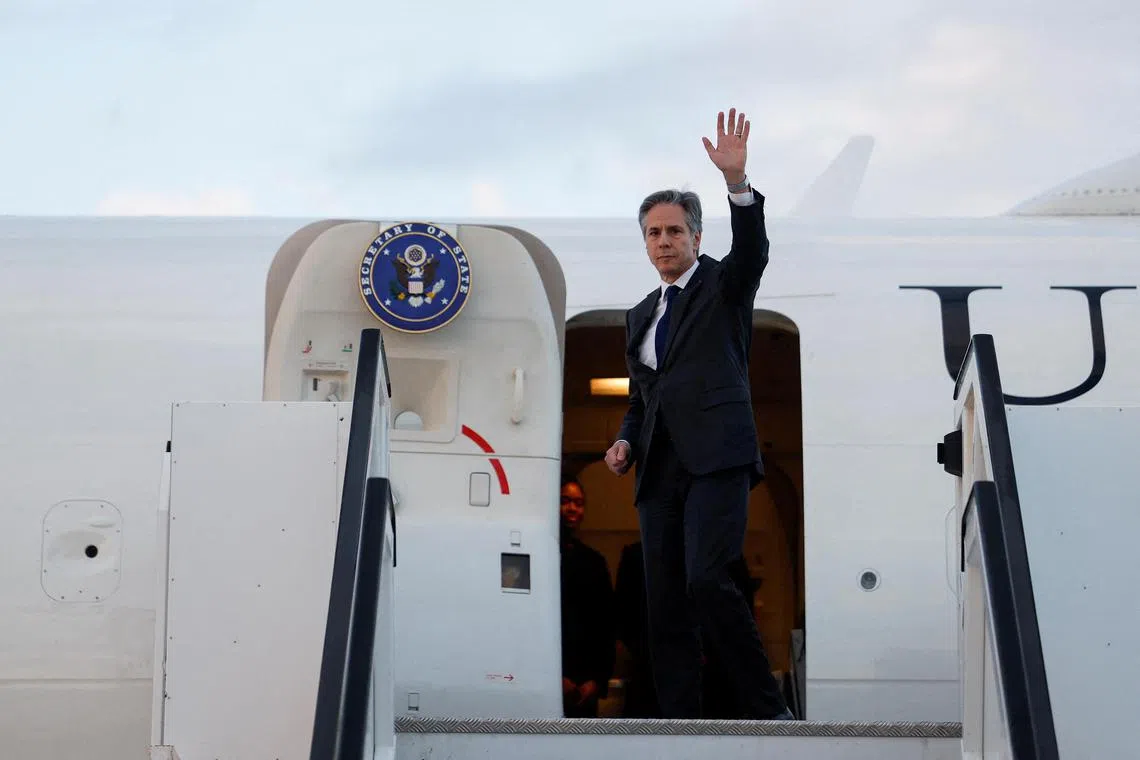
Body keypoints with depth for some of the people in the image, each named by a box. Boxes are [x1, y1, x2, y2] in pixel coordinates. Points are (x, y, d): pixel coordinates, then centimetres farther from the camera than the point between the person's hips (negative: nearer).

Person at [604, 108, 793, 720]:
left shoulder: (724, 285, 7)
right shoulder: (640, 315, 23)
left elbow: (752, 251, -14)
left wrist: (737, 180, -28)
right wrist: (627, 441, 7)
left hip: (717, 458, -6)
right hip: (660, 468, 6)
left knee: (707, 582, -22)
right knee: (665, 606, 1)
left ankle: (769, 711, -12)